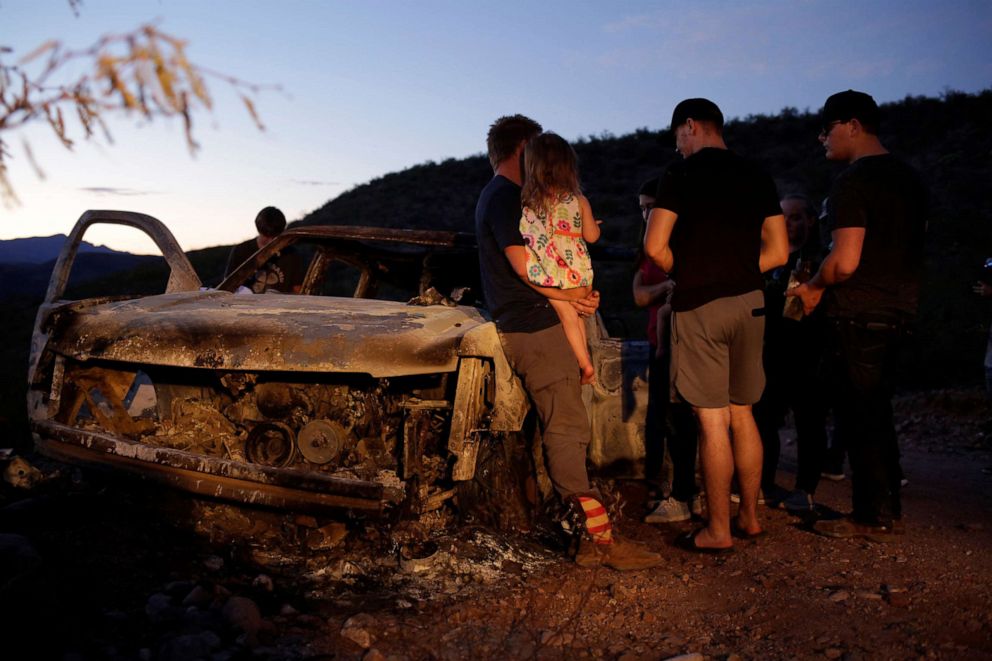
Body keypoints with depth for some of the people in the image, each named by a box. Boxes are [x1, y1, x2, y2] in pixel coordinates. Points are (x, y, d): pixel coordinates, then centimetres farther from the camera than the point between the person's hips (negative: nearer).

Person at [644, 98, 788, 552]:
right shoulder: (758, 178, 11)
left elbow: (655, 247, -13)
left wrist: (685, 274, 5)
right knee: (742, 414, 15)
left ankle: (718, 530, 7)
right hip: (749, 302, 6)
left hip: (699, 307, -6)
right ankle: (749, 516, 24)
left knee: (712, 421, -1)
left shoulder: (681, 175, -6)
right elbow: (778, 252, 10)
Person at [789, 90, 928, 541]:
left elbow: (845, 261, -23)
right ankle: (888, 511, 24)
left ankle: (870, 519, 8)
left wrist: (814, 288, -5)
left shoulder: (852, 182, -15)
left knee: (857, 415, 0)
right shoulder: (908, 178, 13)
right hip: (897, 309, 9)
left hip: (859, 313, -9)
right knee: (877, 411, 16)